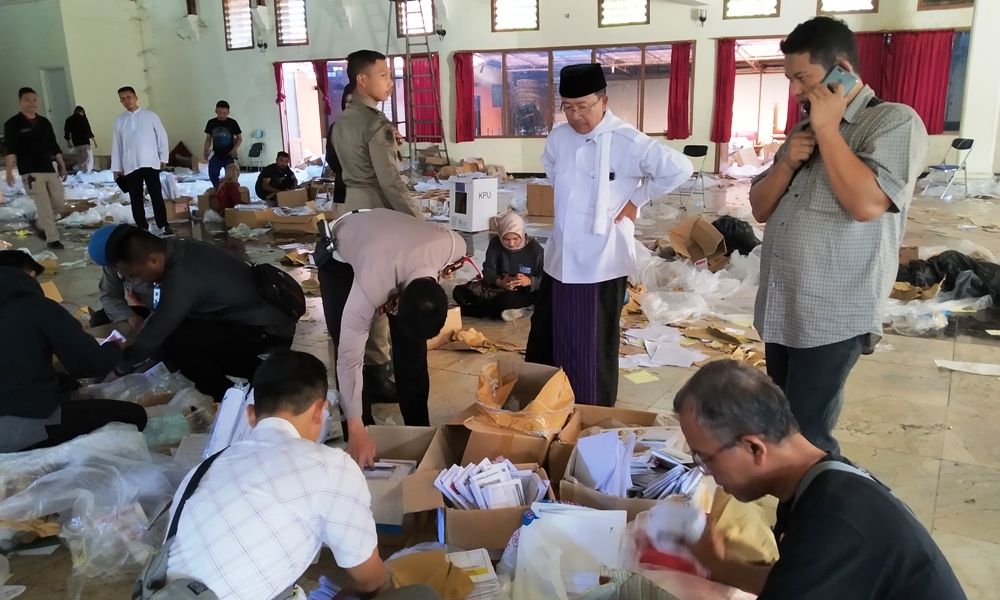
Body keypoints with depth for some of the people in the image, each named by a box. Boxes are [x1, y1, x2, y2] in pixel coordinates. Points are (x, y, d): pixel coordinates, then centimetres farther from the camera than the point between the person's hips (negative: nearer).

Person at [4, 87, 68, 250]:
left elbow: (54, 147, 18)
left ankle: (39, 223, 32)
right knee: (44, 206, -10)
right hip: (30, 173, -6)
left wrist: (62, 166, 15)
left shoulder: (44, 122, 13)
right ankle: (52, 239, -4)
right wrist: (9, 171, -23)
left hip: (50, 170, 6)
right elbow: (10, 149, -13)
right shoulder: (13, 124, -4)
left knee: (59, 202, 8)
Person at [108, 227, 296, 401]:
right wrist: (132, 349, 19)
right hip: (268, 318, 10)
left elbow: (156, 332, -14)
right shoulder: (181, 253, 3)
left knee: (174, 342, -18)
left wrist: (120, 368, 2)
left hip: (268, 330, -10)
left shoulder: (182, 276, -25)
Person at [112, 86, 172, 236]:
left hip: (150, 163, -2)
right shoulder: (119, 120, 8)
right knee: (136, 198, 5)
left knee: (156, 195, 1)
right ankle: (142, 228, 13)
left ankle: (163, 225, 8)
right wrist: (116, 168, 7)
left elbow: (161, 136, 5)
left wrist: (163, 158, 1)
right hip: (130, 165, 2)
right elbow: (116, 144, 9)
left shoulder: (150, 115, 3)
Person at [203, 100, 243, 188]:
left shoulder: (232, 123, -6)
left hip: (229, 155, -1)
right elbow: (208, 138, 8)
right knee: (212, 174, -11)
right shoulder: (211, 123, 0)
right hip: (217, 155, 2)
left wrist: (235, 148, -13)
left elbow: (240, 138, 1)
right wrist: (206, 151, -4)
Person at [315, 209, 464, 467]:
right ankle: (365, 431, 8)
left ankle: (419, 429, 13)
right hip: (340, 255, -3)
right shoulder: (371, 284, -45)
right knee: (345, 346, -11)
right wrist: (357, 431, -28)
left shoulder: (454, 246, -36)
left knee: (412, 344, -3)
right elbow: (349, 358, -34)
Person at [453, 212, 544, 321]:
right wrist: (500, 282, -30)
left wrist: (529, 281, -34)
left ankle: (465, 310, -20)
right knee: (459, 292, -12)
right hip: (498, 287, 5)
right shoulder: (495, 243, -6)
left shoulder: (535, 248, -14)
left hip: (523, 293, -4)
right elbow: (488, 271, -9)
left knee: (506, 299, -41)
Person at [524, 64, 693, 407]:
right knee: (547, 345, 14)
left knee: (594, 351, 5)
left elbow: (680, 169, -19)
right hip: (560, 258, 6)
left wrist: (636, 200, -10)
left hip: (601, 262, -6)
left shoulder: (628, 142, -15)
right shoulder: (558, 137, 4)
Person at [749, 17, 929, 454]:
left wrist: (828, 129, -15)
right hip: (779, 311, 8)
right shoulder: (804, 129, 15)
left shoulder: (895, 122, -8)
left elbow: (866, 204, -25)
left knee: (806, 436, -3)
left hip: (832, 318, -7)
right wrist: (787, 162, -5)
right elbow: (760, 208, 14)